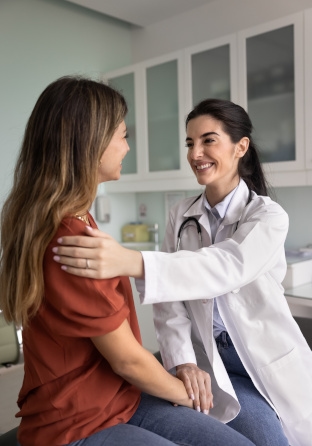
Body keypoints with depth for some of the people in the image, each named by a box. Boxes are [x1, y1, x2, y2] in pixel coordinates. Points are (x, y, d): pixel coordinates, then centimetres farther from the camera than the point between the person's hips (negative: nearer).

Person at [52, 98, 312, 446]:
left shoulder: (268, 216, -12)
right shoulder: (182, 216, 0)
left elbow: (225, 268, -34)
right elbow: (170, 295, -6)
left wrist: (132, 263, -49)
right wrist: (181, 361, -23)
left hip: (273, 360, -1)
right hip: (213, 362, 2)